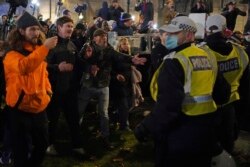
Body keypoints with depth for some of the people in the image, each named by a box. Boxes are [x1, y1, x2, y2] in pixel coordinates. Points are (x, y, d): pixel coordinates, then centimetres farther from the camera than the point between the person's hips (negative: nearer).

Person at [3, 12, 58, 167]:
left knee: (42, 146, 19)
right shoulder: (12, 55, -15)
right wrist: (45, 47, -43)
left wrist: (48, 88, 6)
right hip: (21, 111, -6)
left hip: (40, 109, 7)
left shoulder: (38, 52, 8)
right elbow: (23, 67, -38)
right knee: (22, 153, 5)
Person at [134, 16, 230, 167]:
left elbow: (168, 104, -27)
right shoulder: (209, 57, 7)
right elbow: (223, 93, 13)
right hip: (206, 127, 8)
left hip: (179, 130, -7)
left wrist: (145, 127, -20)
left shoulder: (175, 60, -19)